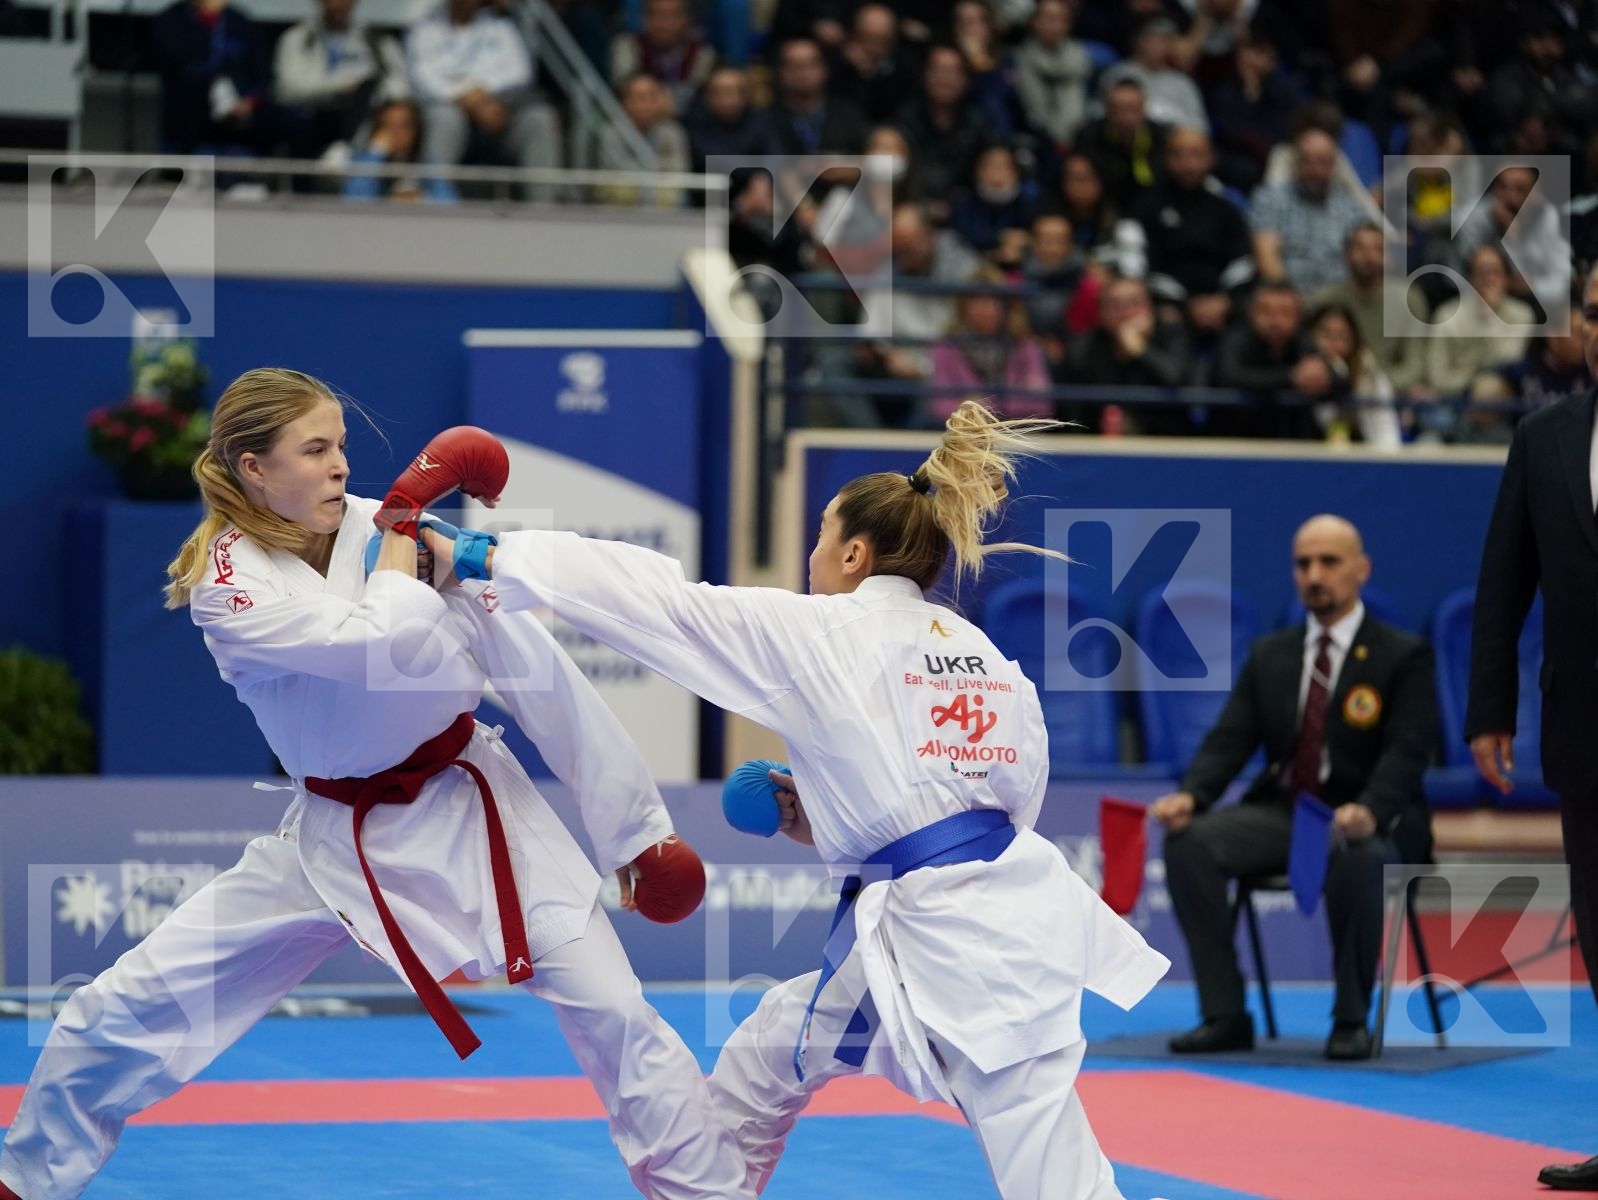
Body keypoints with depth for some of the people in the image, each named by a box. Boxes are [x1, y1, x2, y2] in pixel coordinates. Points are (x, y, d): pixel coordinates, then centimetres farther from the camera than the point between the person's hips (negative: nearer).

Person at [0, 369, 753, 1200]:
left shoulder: (386, 528, -12)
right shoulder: (227, 585, -15)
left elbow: (539, 679, -9)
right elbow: (393, 648, -32)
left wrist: (637, 828, -7)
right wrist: (403, 527, -18)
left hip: (467, 812, 0)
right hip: (332, 835, 0)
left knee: (613, 1015, -13)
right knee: (122, 1011, 1)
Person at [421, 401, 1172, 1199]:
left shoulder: (821, 632, -7)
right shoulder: (980, 652, 13)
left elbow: (657, 601, -4)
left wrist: (483, 557, 3)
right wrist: (832, 817, 18)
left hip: (950, 940, -9)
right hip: (1004, 903, 9)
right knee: (766, 1061, 22)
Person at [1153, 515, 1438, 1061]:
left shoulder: (1404, 655, -1)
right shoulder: (1270, 654, 13)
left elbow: (1406, 753, -14)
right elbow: (1229, 740, 4)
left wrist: (1367, 811, -35)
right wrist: (1190, 795, -18)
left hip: (1369, 820, -4)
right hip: (1280, 811, 4)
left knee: (1358, 857, -40)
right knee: (1189, 841, -23)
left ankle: (1351, 1020, -22)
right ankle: (1225, 1015, -19)